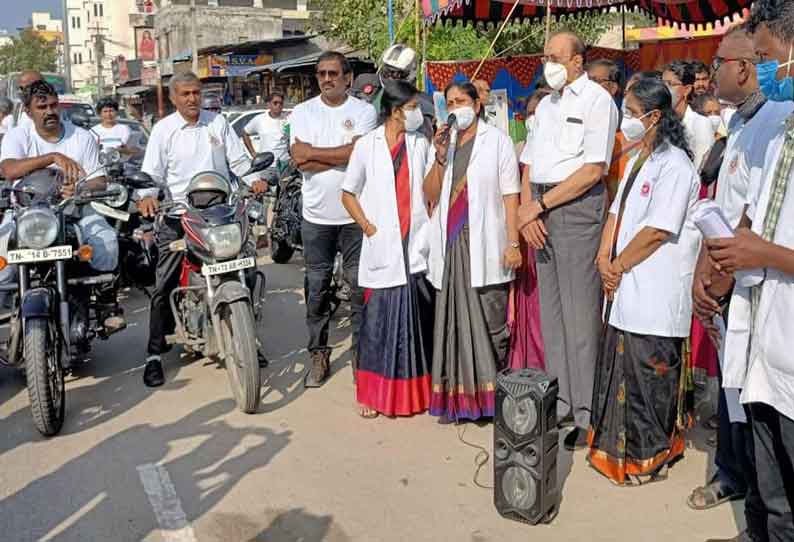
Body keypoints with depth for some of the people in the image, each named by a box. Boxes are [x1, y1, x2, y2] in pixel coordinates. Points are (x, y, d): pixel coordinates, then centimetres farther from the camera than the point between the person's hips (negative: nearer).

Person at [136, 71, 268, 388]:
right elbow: (151, 171, -4)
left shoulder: (218, 123, 9)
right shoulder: (163, 130, 3)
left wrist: (253, 179, -11)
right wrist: (147, 195, -23)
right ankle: (155, 354, 0)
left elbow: (239, 160, 8)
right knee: (165, 286, -5)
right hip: (177, 214, -2)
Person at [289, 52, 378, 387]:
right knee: (317, 288, 9)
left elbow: (359, 153, -15)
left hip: (356, 213, -2)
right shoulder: (303, 113, 6)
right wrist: (341, 156, -11)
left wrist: (313, 153, -9)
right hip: (316, 215, 2)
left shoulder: (363, 111, 1)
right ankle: (318, 354, 20)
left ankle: (361, 352, 15)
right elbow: (299, 158, -7)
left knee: (360, 286, 3)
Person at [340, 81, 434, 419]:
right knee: (378, 320, 1)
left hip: (417, 246, 2)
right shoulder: (367, 145, 5)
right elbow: (348, 193, 7)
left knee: (418, 321, 5)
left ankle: (416, 390, 19)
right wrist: (368, 226, -2)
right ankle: (371, 394, 14)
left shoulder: (421, 144, 10)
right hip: (382, 248, -2)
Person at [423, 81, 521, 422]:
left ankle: (493, 395, 10)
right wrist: (440, 157, -5)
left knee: (490, 323, -3)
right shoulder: (442, 143, 15)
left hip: (486, 245, -4)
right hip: (450, 244, 4)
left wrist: (513, 243, -9)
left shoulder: (498, 141, 3)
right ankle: (455, 398, 12)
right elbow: (430, 196, 7)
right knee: (452, 321, 4)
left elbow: (510, 196, -2)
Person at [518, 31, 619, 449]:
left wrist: (540, 205, -11)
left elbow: (593, 171, -13)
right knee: (551, 309, 9)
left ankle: (587, 414, 2)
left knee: (580, 312, -6)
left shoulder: (597, 101, -4)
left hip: (578, 207, -7)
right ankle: (560, 403, 19)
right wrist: (528, 210, -1)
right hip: (541, 210, 8)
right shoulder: (546, 105, 19)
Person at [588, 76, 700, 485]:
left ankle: (649, 455, 17)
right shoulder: (638, 161, 15)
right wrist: (604, 260, 0)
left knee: (647, 374, 1)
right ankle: (614, 447, 29)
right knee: (617, 368, 15)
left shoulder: (674, 165, -13)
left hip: (654, 296, -9)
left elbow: (657, 231, -18)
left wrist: (618, 266, -9)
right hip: (624, 290, 9)